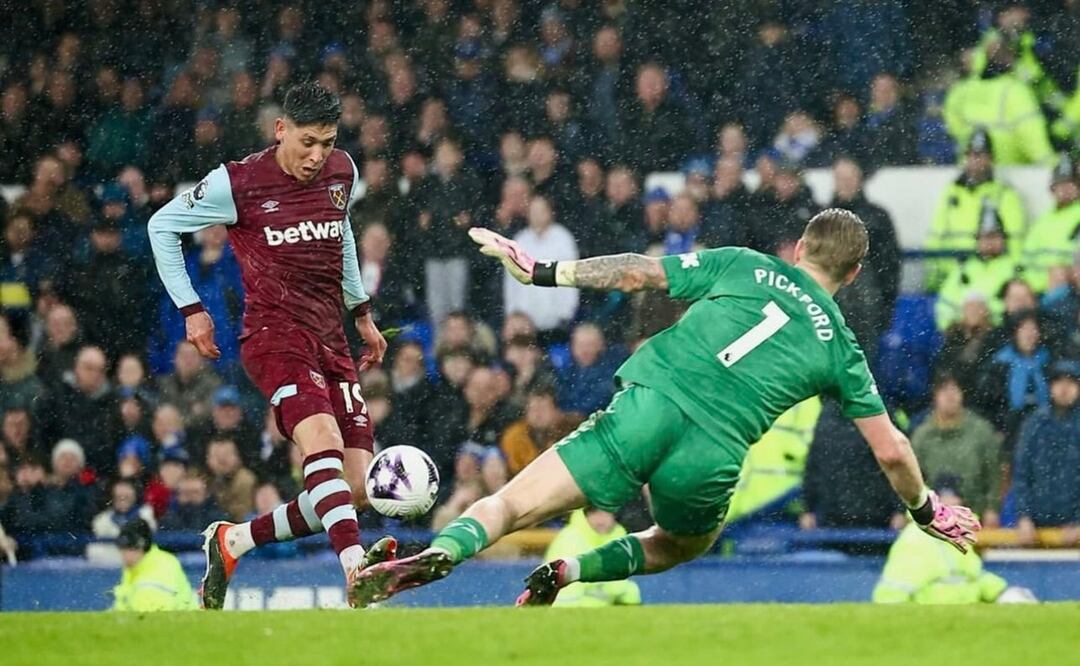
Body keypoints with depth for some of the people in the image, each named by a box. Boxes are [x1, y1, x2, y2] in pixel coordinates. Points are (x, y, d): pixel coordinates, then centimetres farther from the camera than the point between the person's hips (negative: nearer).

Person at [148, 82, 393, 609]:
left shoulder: (342, 174, 9)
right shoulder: (237, 184, -7)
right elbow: (162, 227, 6)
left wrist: (361, 312, 32)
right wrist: (190, 309, 4)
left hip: (331, 343, 6)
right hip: (274, 334, -6)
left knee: (355, 490, -4)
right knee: (323, 438, -33)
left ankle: (230, 543, 14)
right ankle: (357, 572, -46)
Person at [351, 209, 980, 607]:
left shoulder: (742, 265, 17)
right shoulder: (840, 347, 17)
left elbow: (637, 273, 11)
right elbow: (891, 450, 17)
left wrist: (541, 270, 17)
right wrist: (927, 509, 34)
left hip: (648, 406, 0)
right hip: (712, 456, 0)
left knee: (507, 506, -1)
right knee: (681, 546, 33)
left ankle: (440, 554, -33)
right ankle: (570, 572, 8)